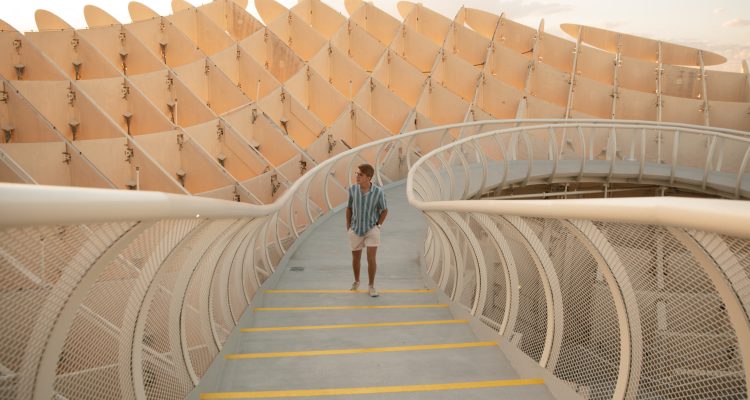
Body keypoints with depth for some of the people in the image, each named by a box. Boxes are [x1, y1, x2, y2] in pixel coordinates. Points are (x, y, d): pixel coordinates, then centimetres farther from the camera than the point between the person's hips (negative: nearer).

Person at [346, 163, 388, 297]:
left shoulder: (379, 192, -20)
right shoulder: (352, 189, -13)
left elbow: (384, 210, -2)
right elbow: (349, 207, 3)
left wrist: (378, 227, -6)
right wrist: (348, 227, 1)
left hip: (372, 229, -2)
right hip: (356, 230, 2)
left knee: (371, 259, -10)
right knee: (356, 258, 13)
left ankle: (371, 286, 11)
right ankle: (356, 281, 40)